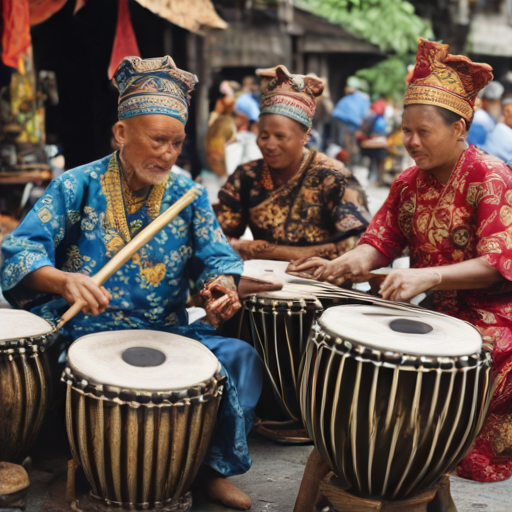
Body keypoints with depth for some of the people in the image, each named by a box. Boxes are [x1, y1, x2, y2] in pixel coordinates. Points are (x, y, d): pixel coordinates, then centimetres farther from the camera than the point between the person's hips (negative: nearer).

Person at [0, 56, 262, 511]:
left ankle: (216, 470, 1)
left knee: (241, 357, -18)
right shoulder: (77, 187, -4)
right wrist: (64, 280, -35)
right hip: (86, 332, -3)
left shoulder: (188, 195, 7)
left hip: (168, 332, 3)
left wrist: (221, 284, -24)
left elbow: (217, 256, 2)